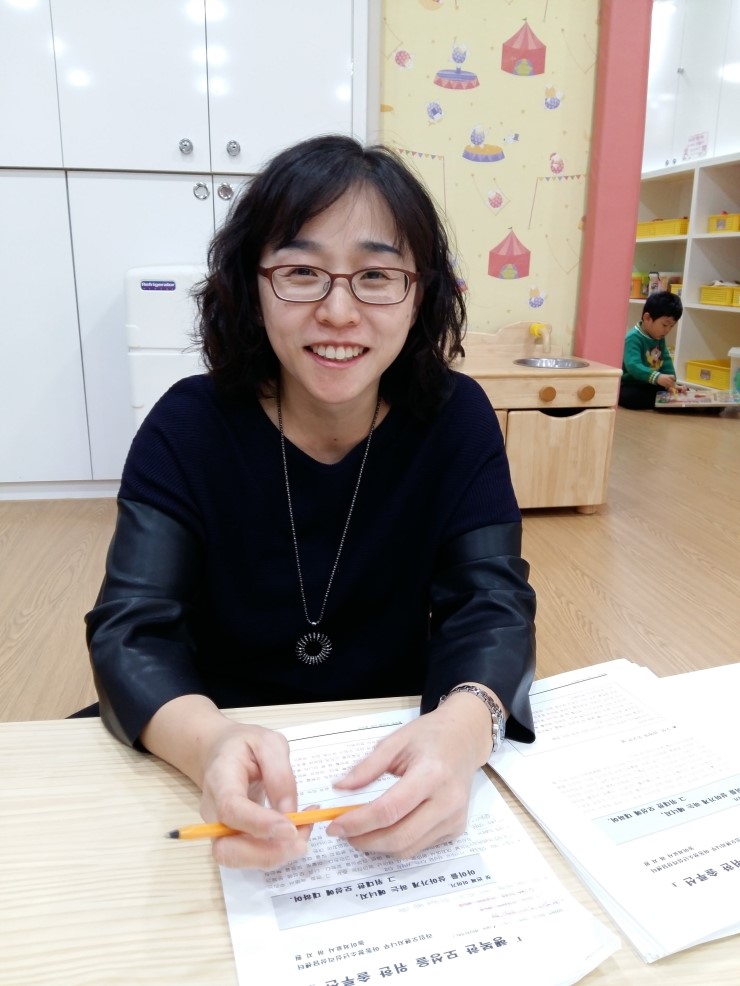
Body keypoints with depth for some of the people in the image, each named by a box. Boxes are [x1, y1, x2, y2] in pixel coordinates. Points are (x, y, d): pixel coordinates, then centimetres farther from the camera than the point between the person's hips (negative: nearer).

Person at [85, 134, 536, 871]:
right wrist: (209, 744, -42)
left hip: (399, 756, 1)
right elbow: (131, 629, -19)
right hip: (227, 752, 0)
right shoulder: (190, 426, -12)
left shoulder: (454, 419, -9)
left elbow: (491, 604, -16)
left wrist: (461, 729, -40)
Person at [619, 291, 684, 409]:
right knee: (630, 397, -40)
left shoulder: (660, 338, 7)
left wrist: (671, 383, -12)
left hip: (650, 385, 8)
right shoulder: (633, 338, -23)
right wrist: (657, 377, -51)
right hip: (630, 385, -8)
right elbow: (633, 366, -37)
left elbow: (666, 361, 6)